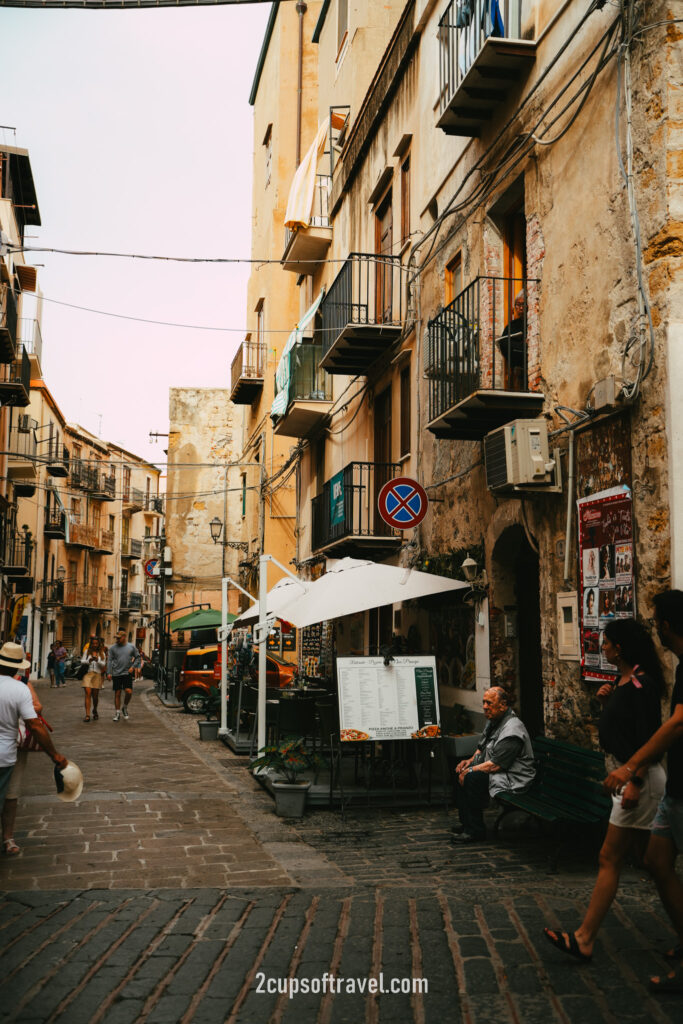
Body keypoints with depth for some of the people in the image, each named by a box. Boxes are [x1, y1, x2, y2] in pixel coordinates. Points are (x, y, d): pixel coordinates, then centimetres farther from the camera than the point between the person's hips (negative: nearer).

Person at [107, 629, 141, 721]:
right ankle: (117, 712, 14)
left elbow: (137, 657, 11)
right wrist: (109, 673, -5)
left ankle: (125, 708, 15)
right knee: (117, 694, 3)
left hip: (127, 673, 0)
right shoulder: (113, 648, 2)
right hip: (116, 674, 0)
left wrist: (133, 666, -2)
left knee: (129, 692, -11)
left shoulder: (131, 647, 3)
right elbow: (109, 660, 2)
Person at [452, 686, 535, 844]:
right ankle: (466, 823, 10)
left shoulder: (512, 730, -24)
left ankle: (476, 831, -17)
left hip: (513, 780, -11)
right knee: (460, 772, 3)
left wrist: (470, 770, -19)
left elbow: (495, 765, -26)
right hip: (495, 772, 11)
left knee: (472, 778, -27)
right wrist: (471, 760, 3)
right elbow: (482, 747, 22)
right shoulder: (493, 721, 9)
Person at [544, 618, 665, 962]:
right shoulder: (623, 682, 11)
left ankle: (584, 940, -1)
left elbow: (648, 738, -23)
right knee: (647, 857, 15)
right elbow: (617, 725, 19)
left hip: (640, 778, -10)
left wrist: (635, 782, -26)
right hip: (623, 775, 10)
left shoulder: (641, 685, -18)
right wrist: (606, 702, 2)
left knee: (610, 859, -6)